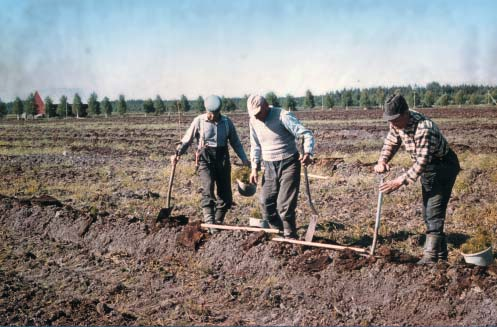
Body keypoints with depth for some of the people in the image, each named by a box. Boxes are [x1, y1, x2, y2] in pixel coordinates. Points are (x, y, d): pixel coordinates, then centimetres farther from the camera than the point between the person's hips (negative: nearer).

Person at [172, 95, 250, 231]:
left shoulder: (227, 122, 6)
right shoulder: (199, 121, -1)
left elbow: (236, 142, 13)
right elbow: (187, 140, 3)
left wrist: (244, 159, 3)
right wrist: (178, 153, -11)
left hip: (223, 159, 3)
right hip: (205, 158, -3)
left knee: (225, 195, 3)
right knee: (208, 189, -21)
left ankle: (218, 222, 18)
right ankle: (210, 223, -25)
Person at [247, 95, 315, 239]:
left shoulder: (283, 116, -17)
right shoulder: (253, 121, 3)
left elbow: (307, 134, -21)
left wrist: (307, 153, -39)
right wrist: (254, 167, 7)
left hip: (289, 164, -6)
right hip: (269, 166, 6)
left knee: (285, 205, -9)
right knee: (266, 203, 5)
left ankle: (290, 237, 5)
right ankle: (280, 231, 23)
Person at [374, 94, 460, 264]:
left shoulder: (424, 128, -35)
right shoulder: (397, 123, -9)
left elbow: (422, 162, -36)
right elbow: (390, 142, 7)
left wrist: (401, 181, -38)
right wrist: (382, 160, -13)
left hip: (443, 167, -9)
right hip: (427, 169, 9)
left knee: (434, 213, -15)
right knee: (428, 213, 14)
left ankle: (430, 258, -15)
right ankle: (441, 254, 26)